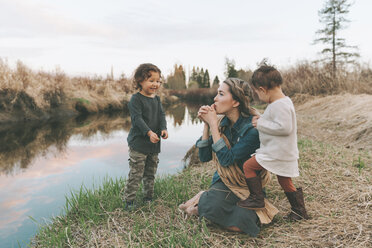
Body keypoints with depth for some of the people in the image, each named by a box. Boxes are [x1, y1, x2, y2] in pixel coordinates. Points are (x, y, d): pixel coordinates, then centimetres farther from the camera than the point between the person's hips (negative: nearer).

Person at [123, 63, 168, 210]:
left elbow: (161, 115, 8)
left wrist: (163, 129, -11)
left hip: (154, 143, 7)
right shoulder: (136, 99, -10)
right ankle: (129, 200, 10)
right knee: (136, 173, -4)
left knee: (151, 173, 16)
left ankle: (149, 197, 31)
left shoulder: (157, 99, 12)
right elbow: (137, 118, -18)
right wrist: (149, 132, -29)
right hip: (138, 142, -6)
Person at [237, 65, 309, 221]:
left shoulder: (279, 105, -21)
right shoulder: (284, 101, 12)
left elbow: (284, 127, -29)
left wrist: (261, 124, -20)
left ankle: (257, 199, 4)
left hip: (277, 153, -10)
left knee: (248, 166, -4)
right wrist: (261, 120, 9)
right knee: (285, 182, 20)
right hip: (286, 155, 10)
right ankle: (299, 211, 32)